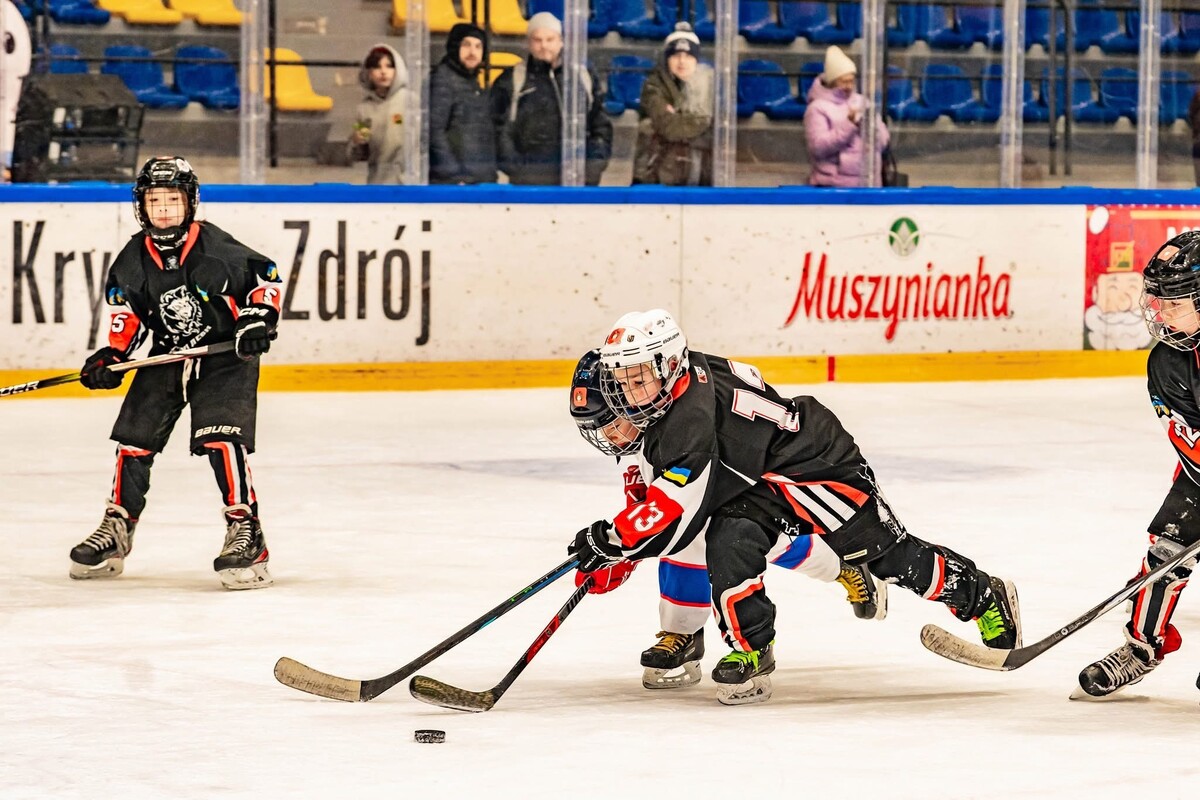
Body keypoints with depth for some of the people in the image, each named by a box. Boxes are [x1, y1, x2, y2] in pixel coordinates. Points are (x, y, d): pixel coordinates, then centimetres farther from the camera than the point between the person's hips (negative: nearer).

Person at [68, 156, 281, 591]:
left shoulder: (215, 246, -16)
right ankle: (116, 528, 20)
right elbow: (127, 312, 7)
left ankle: (245, 529, -17)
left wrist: (258, 319, -18)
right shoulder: (134, 259, -3)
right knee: (134, 438, 5)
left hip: (225, 355, -5)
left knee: (221, 437, -21)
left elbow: (266, 274, -7)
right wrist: (111, 355, -4)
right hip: (166, 358, 5)